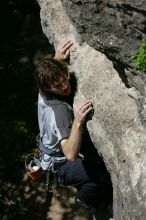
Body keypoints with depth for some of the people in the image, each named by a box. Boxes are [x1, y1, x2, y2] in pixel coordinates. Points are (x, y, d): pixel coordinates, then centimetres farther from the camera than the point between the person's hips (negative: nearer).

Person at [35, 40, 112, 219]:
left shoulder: (43, 92, -14)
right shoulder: (59, 110, -40)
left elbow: (49, 71, 13)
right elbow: (70, 154, -48)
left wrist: (57, 59, -7)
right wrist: (77, 122, -60)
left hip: (50, 149, 9)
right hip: (61, 165, -9)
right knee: (105, 174, -26)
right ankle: (85, 200, 5)